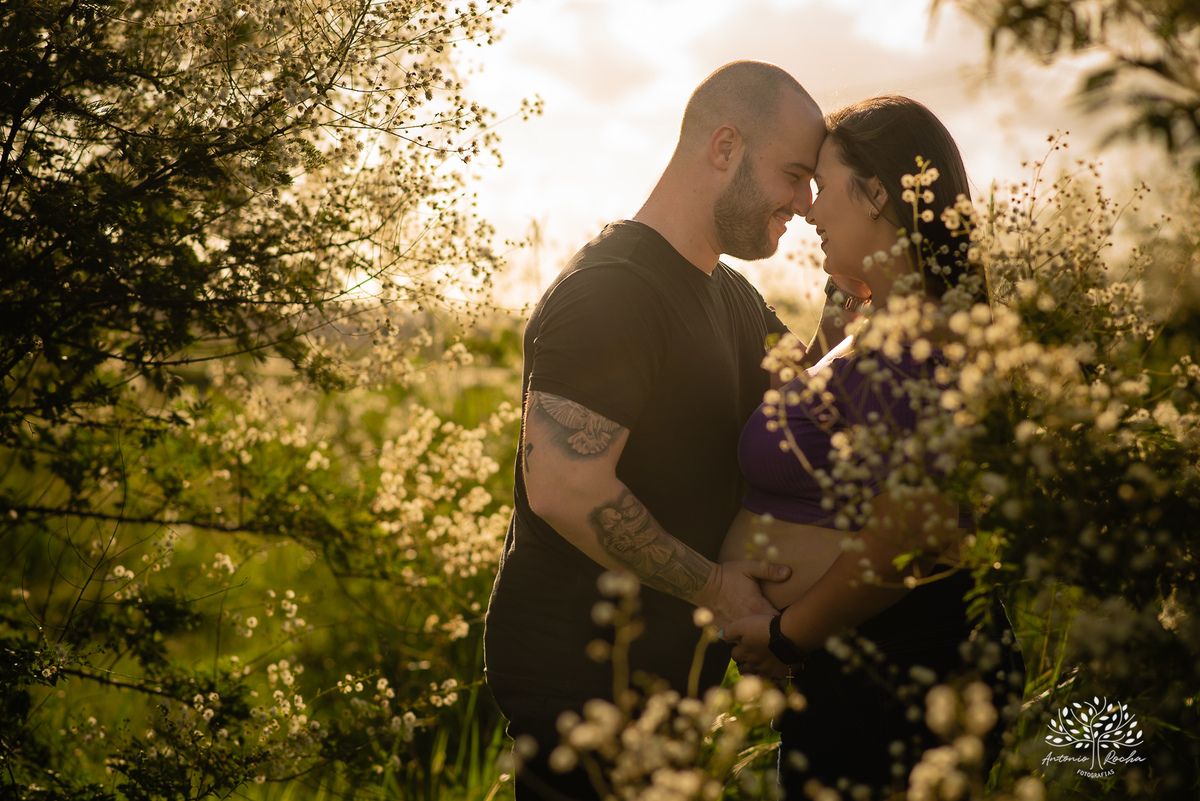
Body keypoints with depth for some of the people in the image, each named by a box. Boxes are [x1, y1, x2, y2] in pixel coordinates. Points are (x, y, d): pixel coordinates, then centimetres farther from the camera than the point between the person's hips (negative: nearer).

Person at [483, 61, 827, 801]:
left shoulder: (736, 300, 13)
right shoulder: (610, 293, -20)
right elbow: (565, 489, -28)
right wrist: (713, 587, -18)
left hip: (670, 672, 10)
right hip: (579, 678, -9)